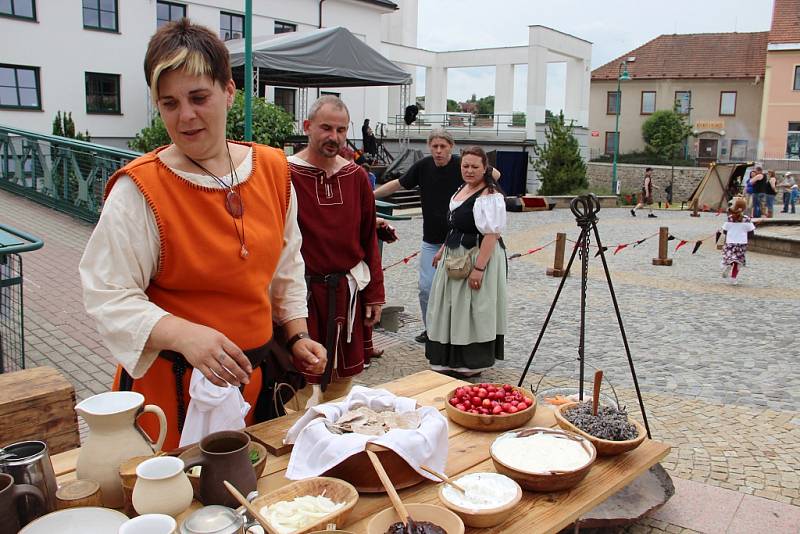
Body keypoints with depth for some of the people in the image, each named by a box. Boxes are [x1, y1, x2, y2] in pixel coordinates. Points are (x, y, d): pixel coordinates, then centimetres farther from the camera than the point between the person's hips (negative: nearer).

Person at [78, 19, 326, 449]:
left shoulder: (272, 169, 1)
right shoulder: (141, 188, -14)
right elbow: (107, 295, -16)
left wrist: (297, 337, 6)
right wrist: (186, 335, -29)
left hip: (259, 372, 5)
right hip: (175, 383, -4)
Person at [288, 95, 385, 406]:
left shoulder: (357, 176, 7)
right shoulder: (285, 174, -8)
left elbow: (369, 238, 11)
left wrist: (375, 293, 10)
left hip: (349, 292, 5)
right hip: (303, 290, -4)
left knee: (344, 377, 15)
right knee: (305, 383, 1)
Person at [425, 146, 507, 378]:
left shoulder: (490, 196, -18)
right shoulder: (462, 189, 11)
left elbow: (491, 235, -24)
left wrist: (478, 268, -27)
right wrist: (442, 250, 19)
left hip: (478, 257, -10)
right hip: (455, 258, 10)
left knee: (473, 308, -1)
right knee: (453, 308, 16)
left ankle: (473, 363, 14)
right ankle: (452, 360, 30)